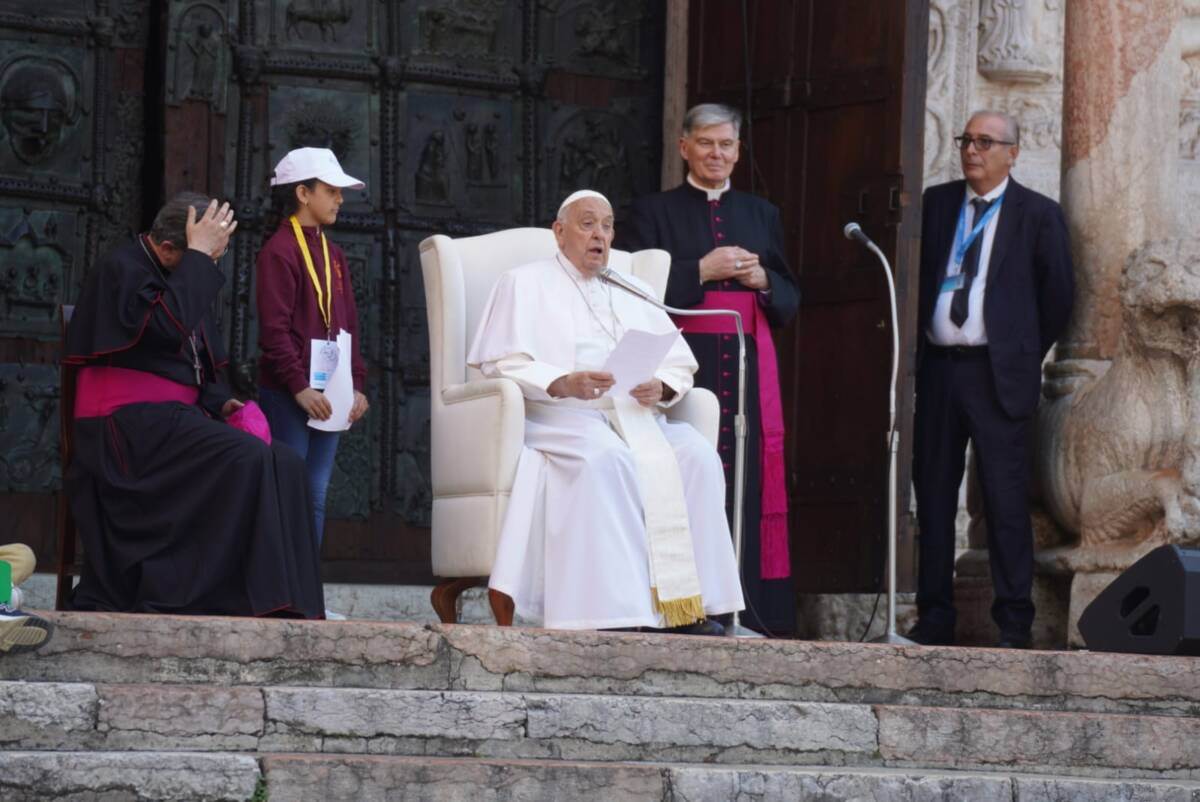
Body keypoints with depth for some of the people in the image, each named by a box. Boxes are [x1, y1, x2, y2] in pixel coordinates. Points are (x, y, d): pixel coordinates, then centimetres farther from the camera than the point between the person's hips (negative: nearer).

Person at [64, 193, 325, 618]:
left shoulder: (179, 279, 20)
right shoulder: (121, 270, -7)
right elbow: (169, 328, -26)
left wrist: (222, 404, 5)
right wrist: (199, 256, -18)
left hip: (178, 416, 9)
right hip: (132, 422, -9)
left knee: (284, 464, -11)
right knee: (247, 460, -28)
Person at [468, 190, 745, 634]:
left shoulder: (633, 295, 28)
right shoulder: (525, 284, 14)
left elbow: (680, 363, 18)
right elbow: (501, 364, -1)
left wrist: (661, 387, -7)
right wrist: (562, 384, -18)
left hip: (636, 417, 5)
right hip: (558, 418, -5)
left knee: (697, 454, -25)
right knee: (607, 459, -37)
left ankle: (689, 603, -29)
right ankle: (615, 609, -41)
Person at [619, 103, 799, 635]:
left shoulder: (762, 215, 19)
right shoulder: (655, 212, 8)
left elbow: (790, 301, 18)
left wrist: (761, 279, -2)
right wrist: (701, 271, -10)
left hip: (748, 365, 3)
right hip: (684, 363, -3)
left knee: (747, 483, -3)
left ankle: (747, 610, -2)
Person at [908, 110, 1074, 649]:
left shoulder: (1038, 215, 2)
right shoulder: (935, 204, 11)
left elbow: (1058, 295, 7)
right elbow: (915, 275, 15)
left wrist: (1028, 356, 9)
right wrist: (917, 345, 9)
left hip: (998, 373, -4)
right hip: (937, 367, 4)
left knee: (1005, 499, -4)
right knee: (933, 496, 5)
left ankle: (1014, 624, 0)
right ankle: (934, 619, 11)